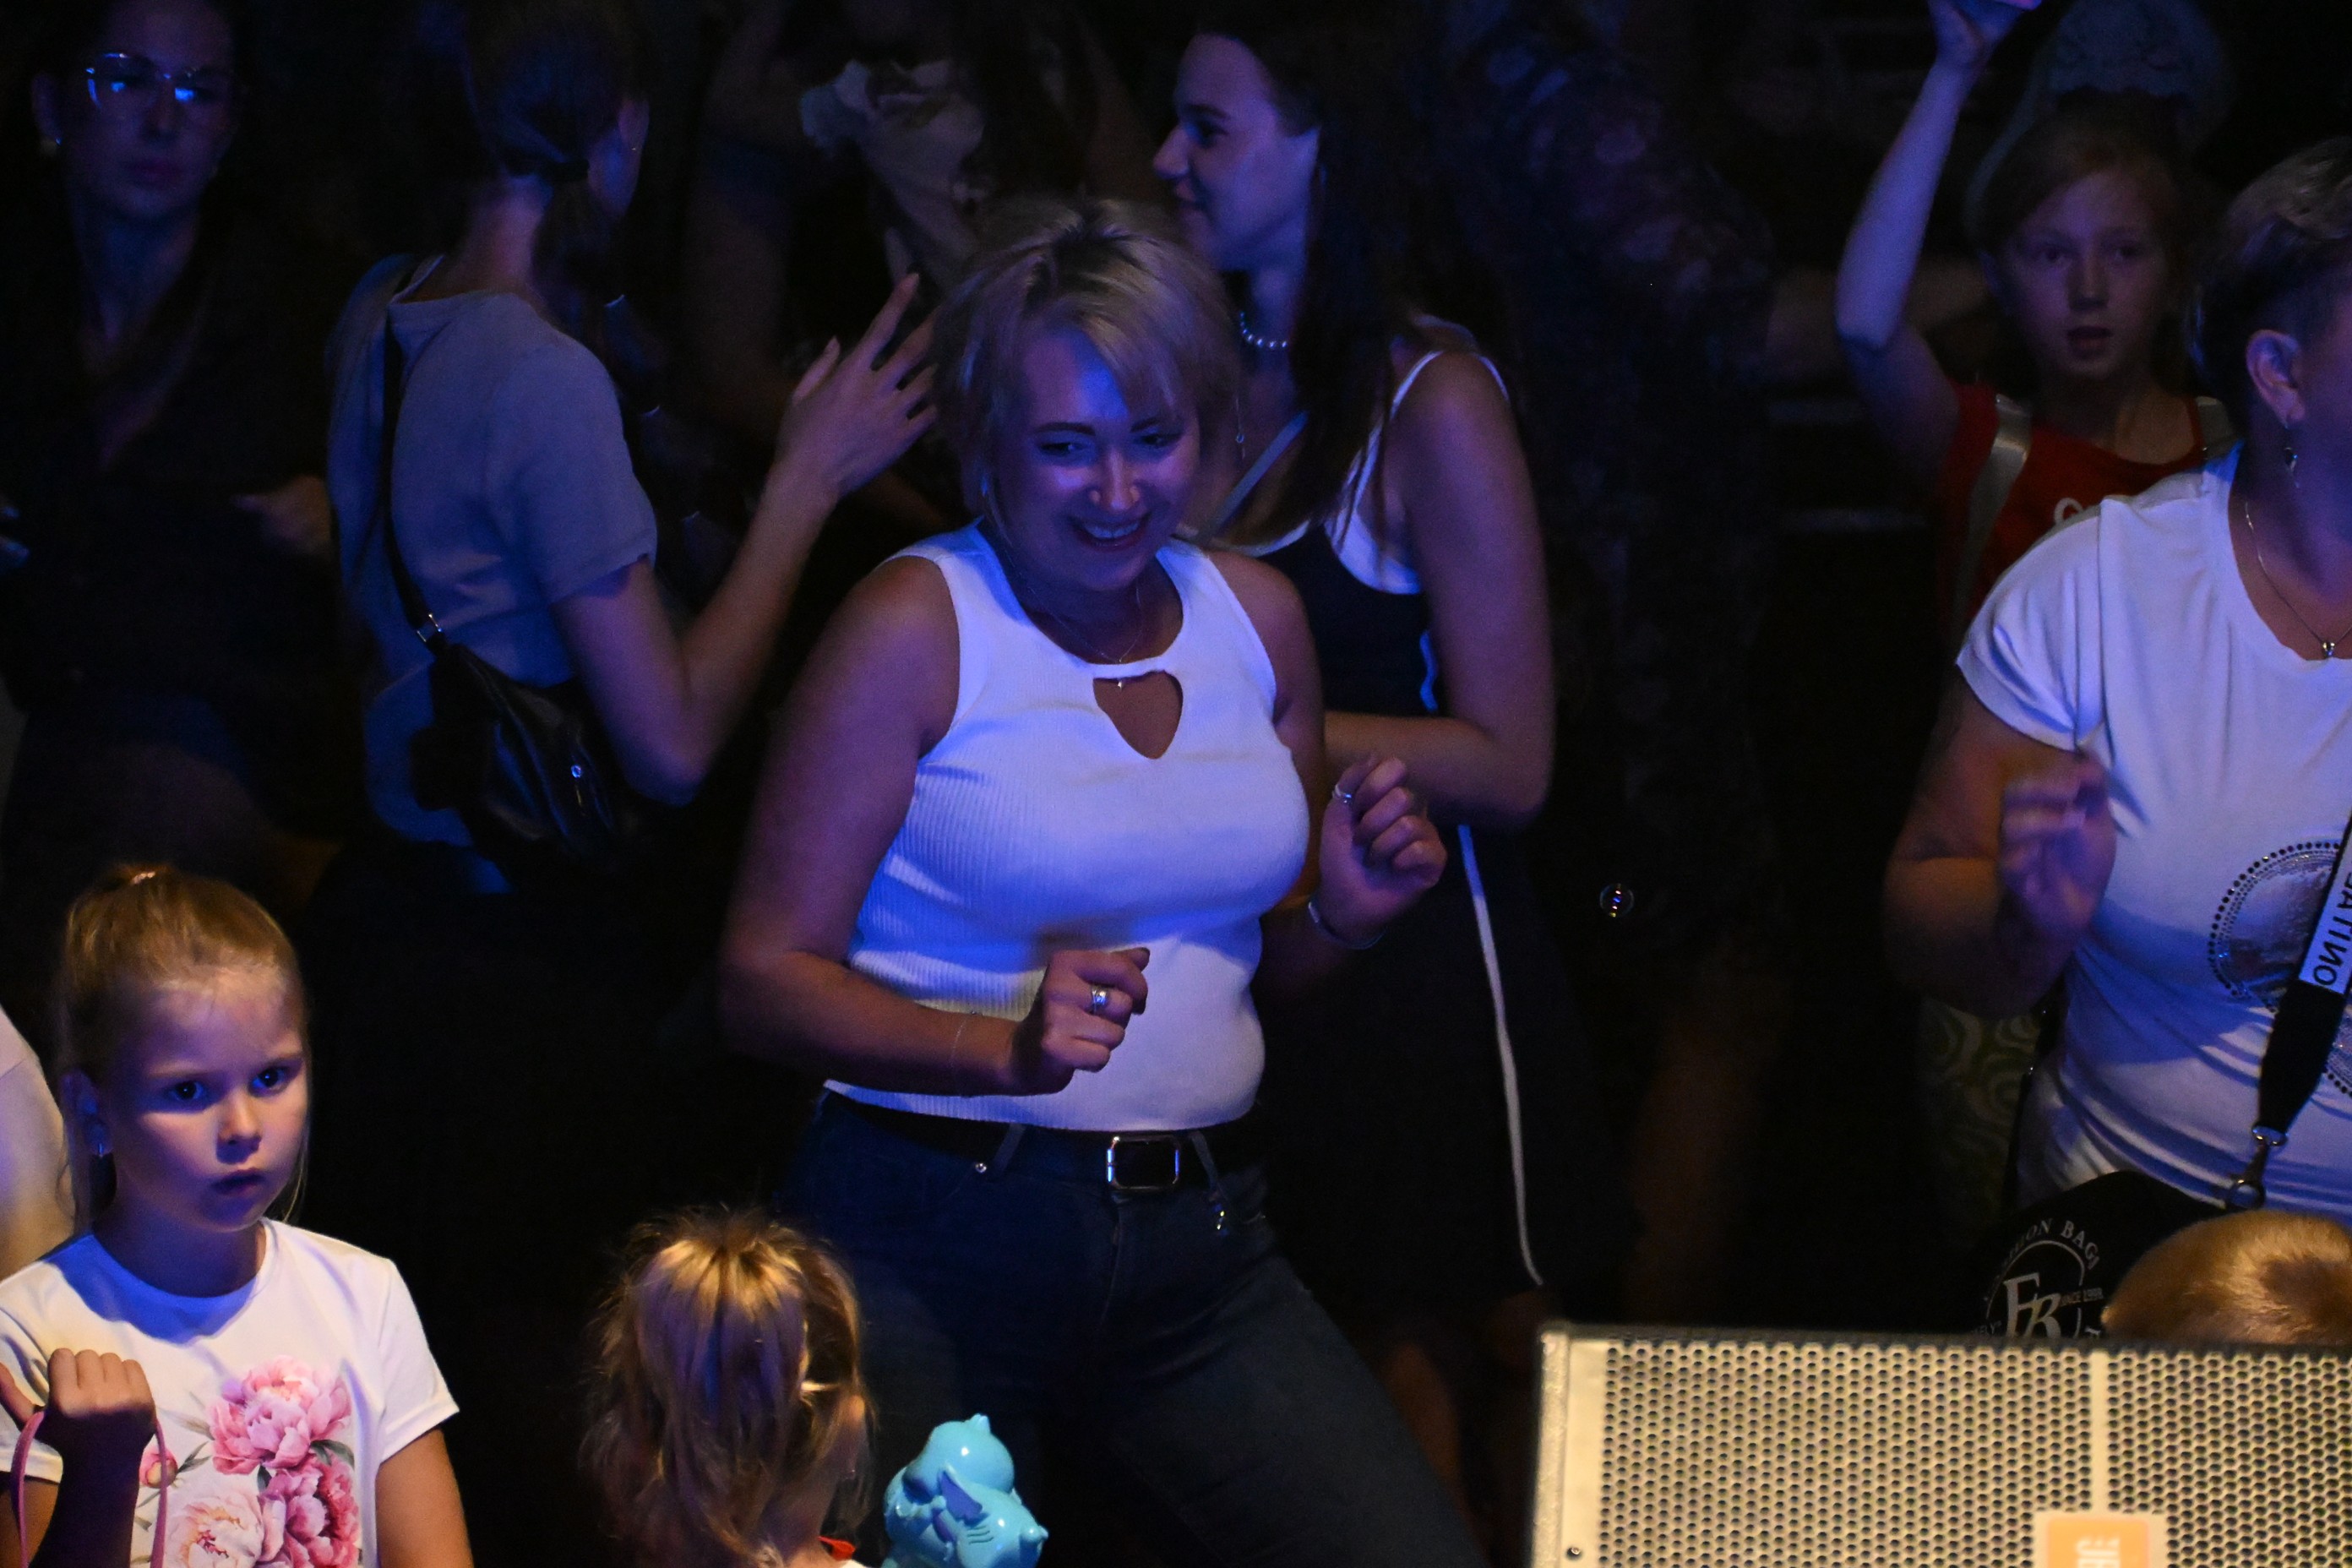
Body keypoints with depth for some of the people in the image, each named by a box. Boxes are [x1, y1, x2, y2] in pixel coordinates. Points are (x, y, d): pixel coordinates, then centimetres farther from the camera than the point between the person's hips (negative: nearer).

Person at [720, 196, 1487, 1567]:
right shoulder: (917, 627, -5)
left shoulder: (1258, 616, 11)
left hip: (1202, 1242, 4)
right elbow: (765, 978, -8)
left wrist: (1343, 915, 1)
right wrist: (1006, 1050, -21)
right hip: (936, 1238, -4)